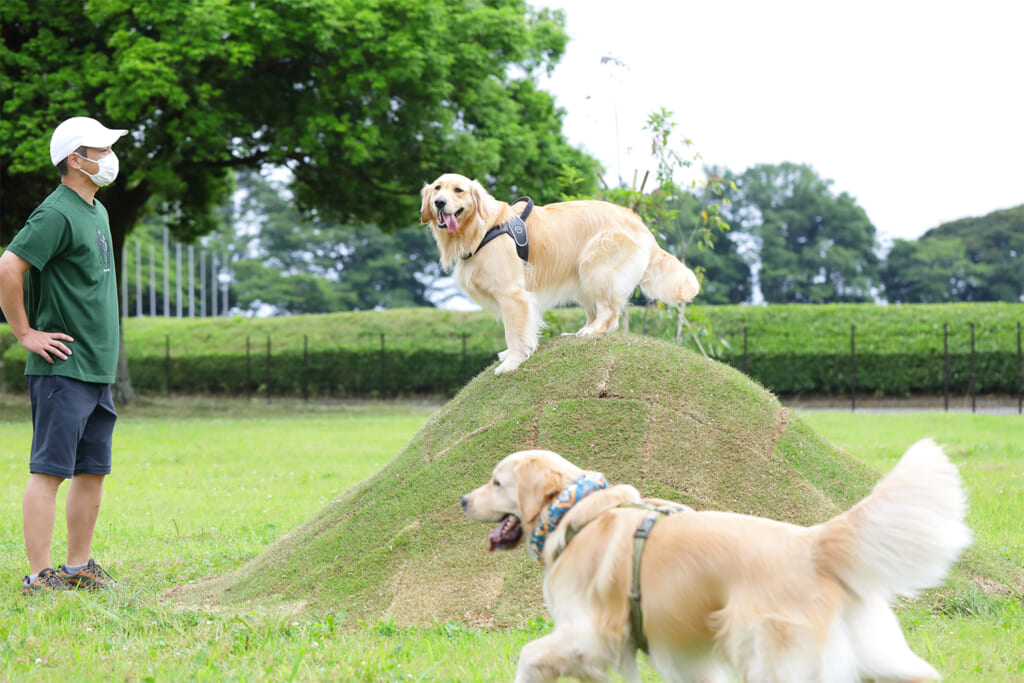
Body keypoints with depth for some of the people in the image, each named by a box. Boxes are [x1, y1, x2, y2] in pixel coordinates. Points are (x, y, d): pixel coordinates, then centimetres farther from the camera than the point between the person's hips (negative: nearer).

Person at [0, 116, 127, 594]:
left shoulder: (97, 212, 17)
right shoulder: (57, 213, -14)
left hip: (99, 370, 9)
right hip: (62, 369, -9)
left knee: (93, 472, 11)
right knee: (49, 471, -7)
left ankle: (79, 568, 19)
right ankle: (39, 577, -6)